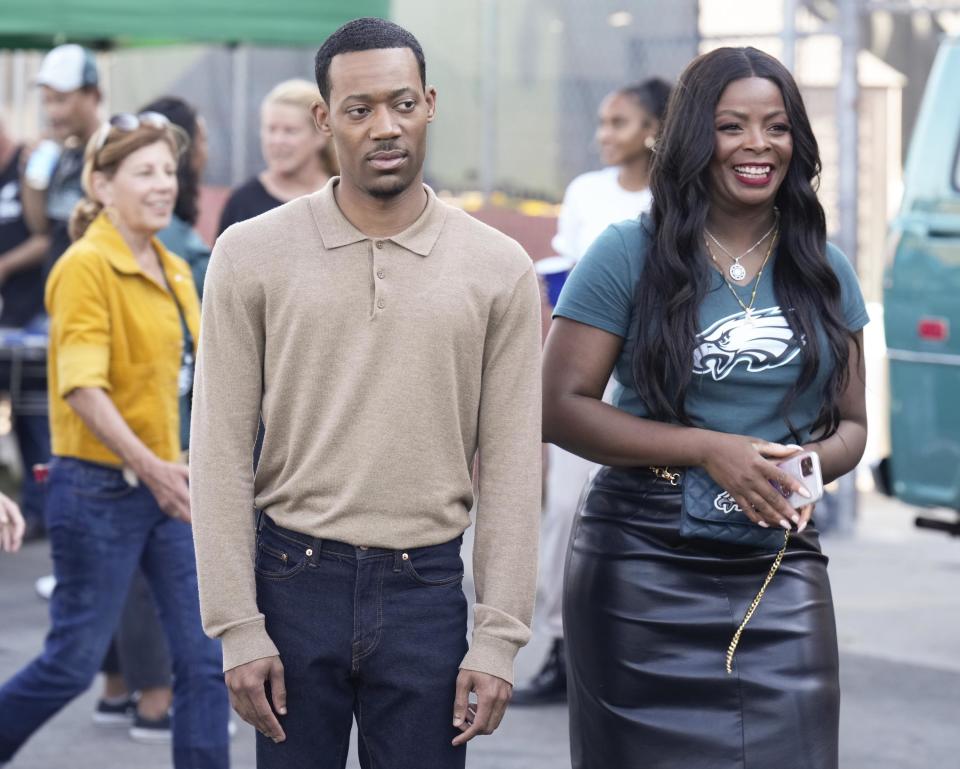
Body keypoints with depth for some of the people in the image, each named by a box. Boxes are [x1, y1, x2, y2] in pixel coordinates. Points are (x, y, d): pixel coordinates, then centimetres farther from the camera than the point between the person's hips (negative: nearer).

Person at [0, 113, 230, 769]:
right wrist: (149, 466, -32)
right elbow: (81, 387, -22)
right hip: (99, 488, -7)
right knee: (75, 662, 1)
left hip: (165, 486, 7)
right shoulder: (87, 266, -13)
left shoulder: (174, 271, 10)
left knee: (206, 656, 2)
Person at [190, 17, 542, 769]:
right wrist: (238, 628, -6)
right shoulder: (252, 254, 0)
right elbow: (222, 453, -1)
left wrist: (498, 639, -4)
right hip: (294, 580, 0)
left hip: (426, 589, 0)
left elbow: (511, 469, 1)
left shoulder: (500, 270, 1)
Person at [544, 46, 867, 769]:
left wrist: (811, 465, -8)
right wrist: (708, 450, -15)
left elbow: (851, 425, 16)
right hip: (643, 567, -3)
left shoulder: (826, 273, 10)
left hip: (782, 573, 3)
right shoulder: (629, 256, -2)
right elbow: (560, 408, -6)